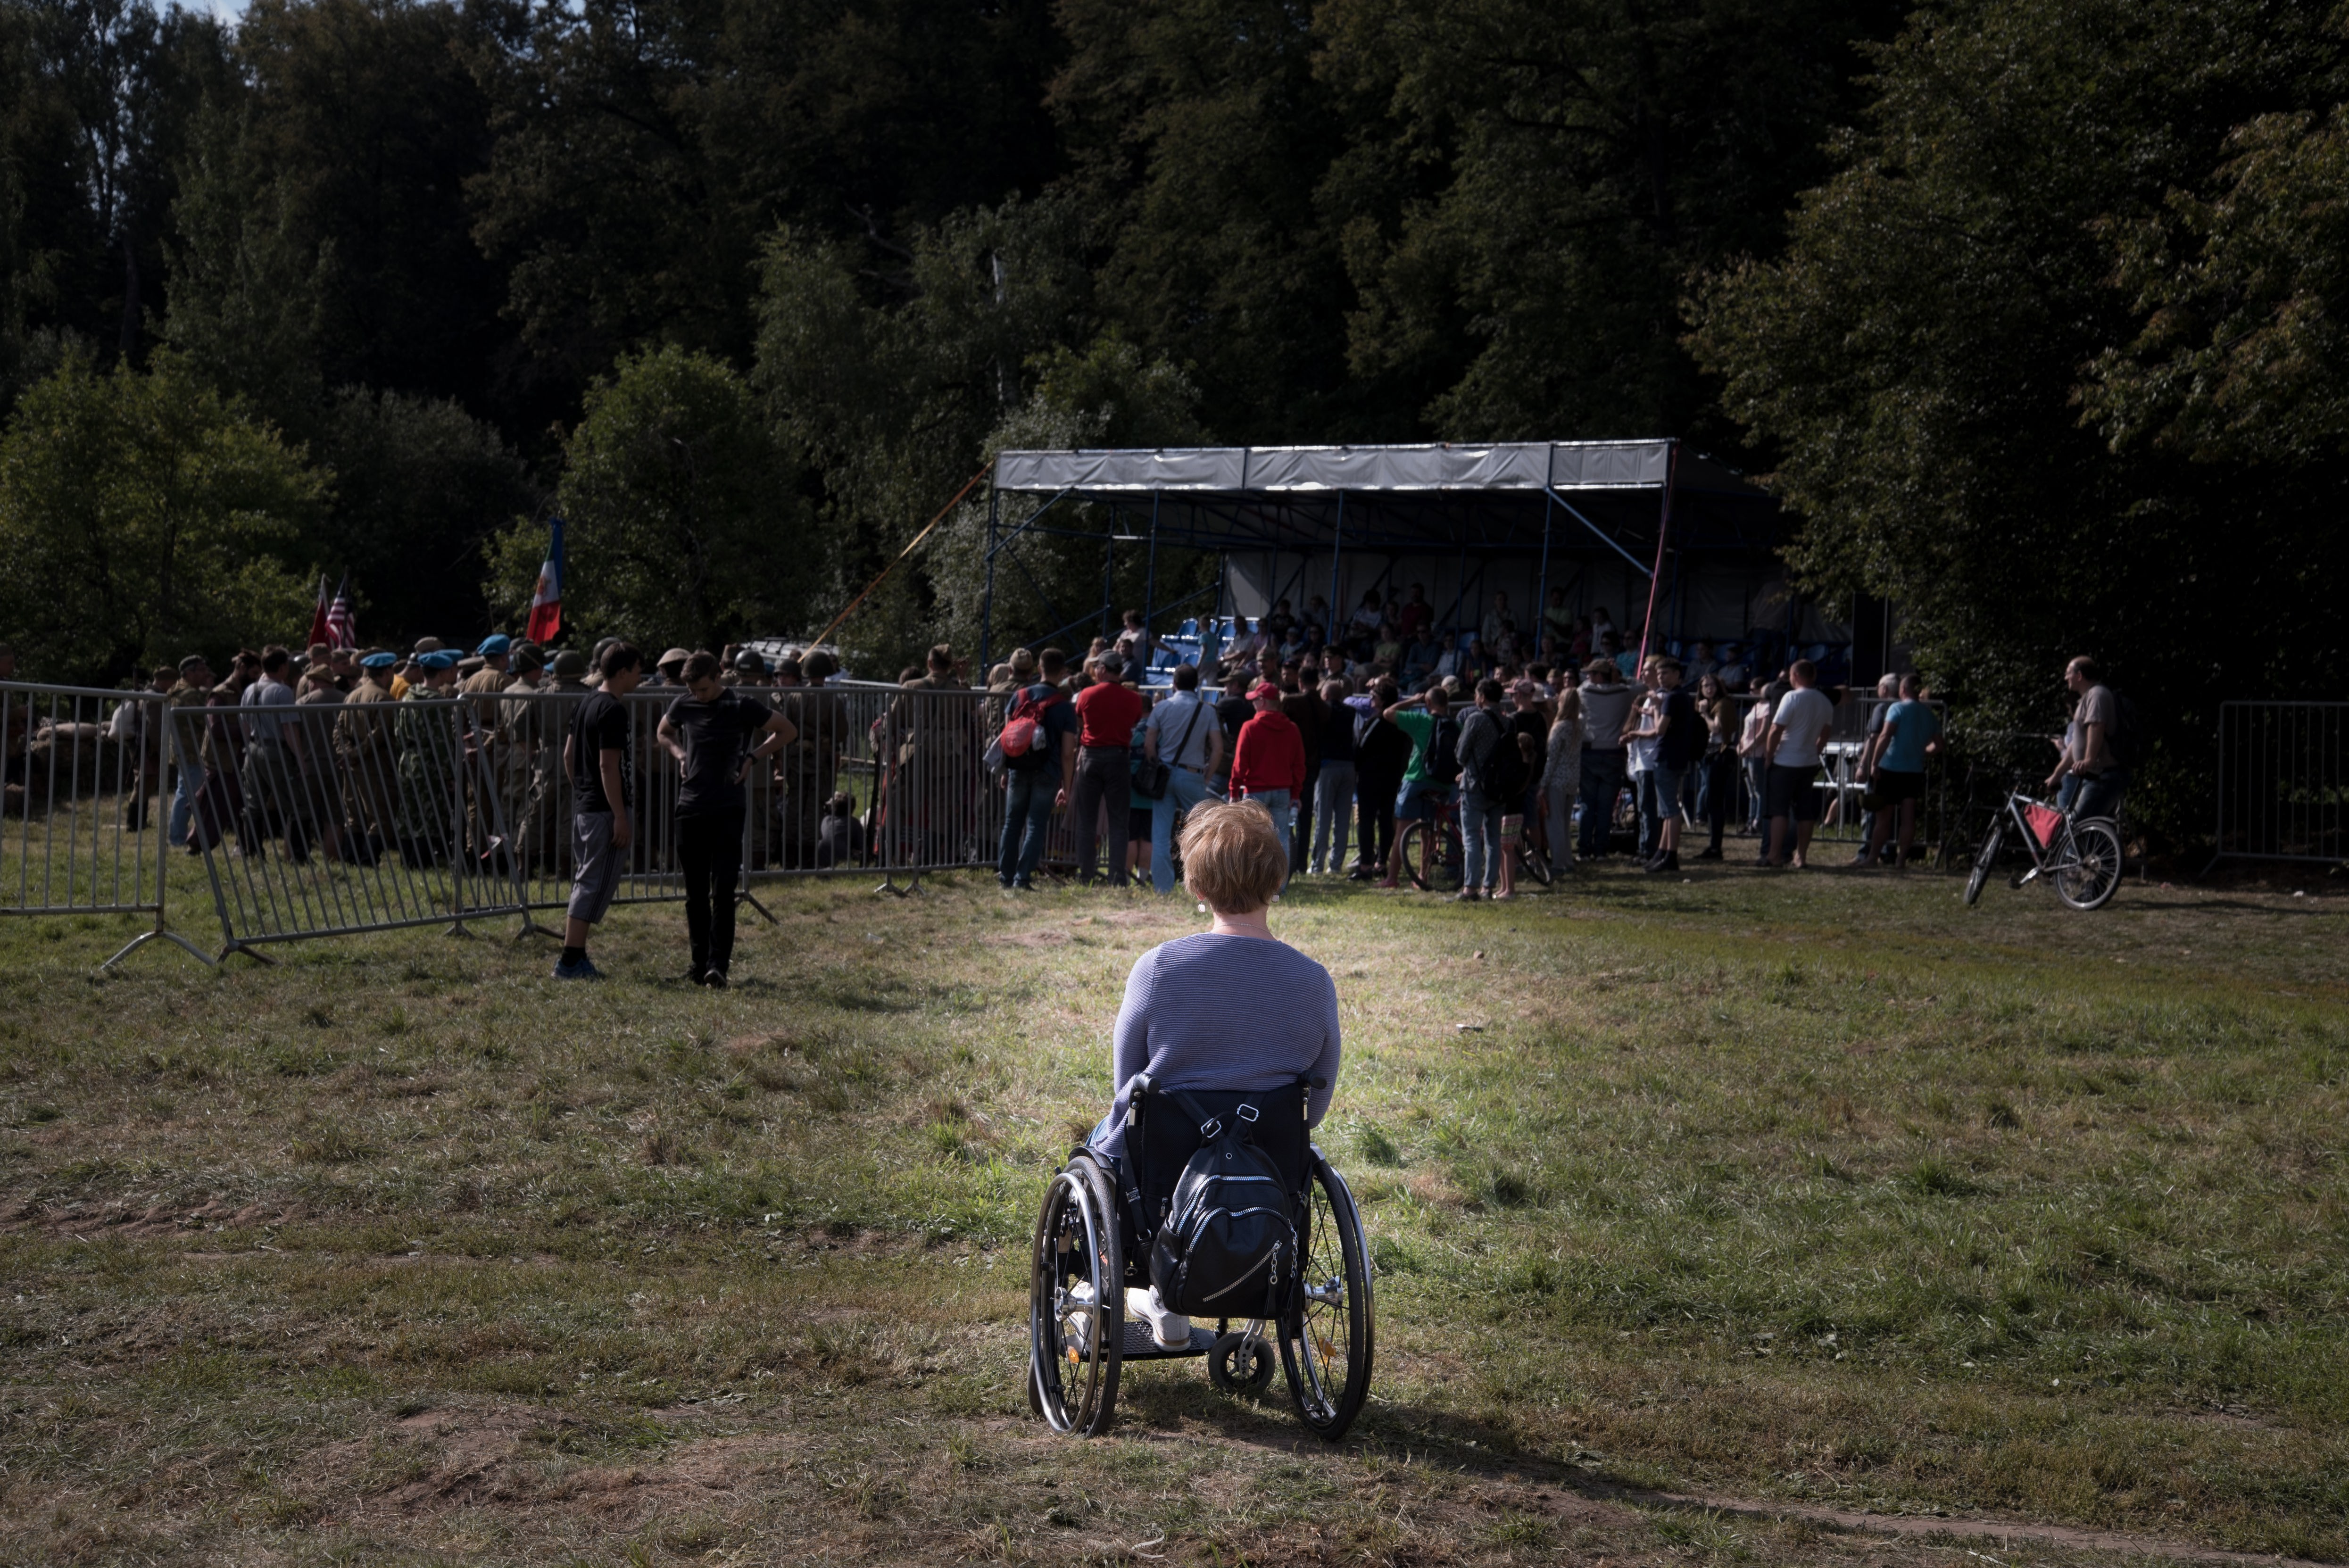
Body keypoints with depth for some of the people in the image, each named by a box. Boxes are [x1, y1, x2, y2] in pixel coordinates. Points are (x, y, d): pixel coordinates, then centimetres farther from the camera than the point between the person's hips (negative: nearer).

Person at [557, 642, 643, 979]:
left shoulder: (586, 705, 13)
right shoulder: (614, 710, -16)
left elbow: (568, 756, 18)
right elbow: (608, 766, -20)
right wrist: (621, 817, -19)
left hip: (583, 808, 10)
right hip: (605, 810, -10)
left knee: (585, 883, 14)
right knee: (594, 885, -7)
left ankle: (576, 956, 16)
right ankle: (570, 961, -8)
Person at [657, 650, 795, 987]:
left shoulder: (740, 706, -6)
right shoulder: (683, 706, 5)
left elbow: (787, 732, 3)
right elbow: (663, 733, 27)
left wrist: (752, 758, -6)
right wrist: (680, 755, 7)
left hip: (728, 810, -4)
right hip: (690, 807, 4)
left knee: (722, 892, -10)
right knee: (695, 893, 8)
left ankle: (718, 965, -13)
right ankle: (699, 961, 17)